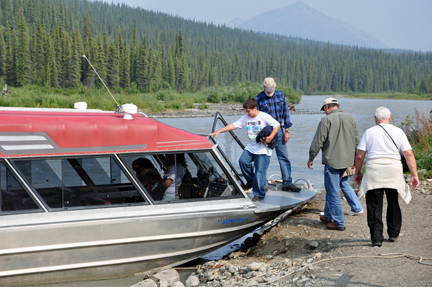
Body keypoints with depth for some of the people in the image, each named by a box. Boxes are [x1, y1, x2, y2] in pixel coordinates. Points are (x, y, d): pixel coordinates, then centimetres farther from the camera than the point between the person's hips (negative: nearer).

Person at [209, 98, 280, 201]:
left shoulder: (264, 116, -7)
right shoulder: (245, 118, 8)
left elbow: (277, 125, -7)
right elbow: (233, 125, 5)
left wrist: (271, 137, -19)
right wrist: (218, 132, -2)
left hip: (263, 149, -5)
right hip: (251, 147, 5)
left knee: (260, 171, -10)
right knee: (243, 161, -18)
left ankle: (259, 194, 1)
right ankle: (251, 180, 6)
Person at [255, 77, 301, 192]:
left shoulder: (281, 95, 4)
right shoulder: (259, 98, -5)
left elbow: (285, 113, 9)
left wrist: (287, 130, 5)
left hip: (279, 130, 3)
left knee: (284, 157, 2)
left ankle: (287, 183, 6)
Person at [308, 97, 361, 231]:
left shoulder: (326, 120, -11)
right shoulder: (350, 118, 8)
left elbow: (317, 142, -11)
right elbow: (357, 140, 15)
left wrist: (311, 158, 3)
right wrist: (354, 159, 25)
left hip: (332, 161, -7)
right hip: (348, 161, 7)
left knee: (333, 191, 1)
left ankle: (339, 222, 5)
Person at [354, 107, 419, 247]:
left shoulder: (369, 132, 4)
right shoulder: (398, 132, 6)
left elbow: (359, 156, 0)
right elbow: (409, 154, -1)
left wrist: (357, 173, 13)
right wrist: (414, 175, 0)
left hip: (373, 170, -1)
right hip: (393, 171, 2)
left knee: (374, 205, 1)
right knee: (393, 203, 17)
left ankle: (376, 237, -6)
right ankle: (393, 234, 27)